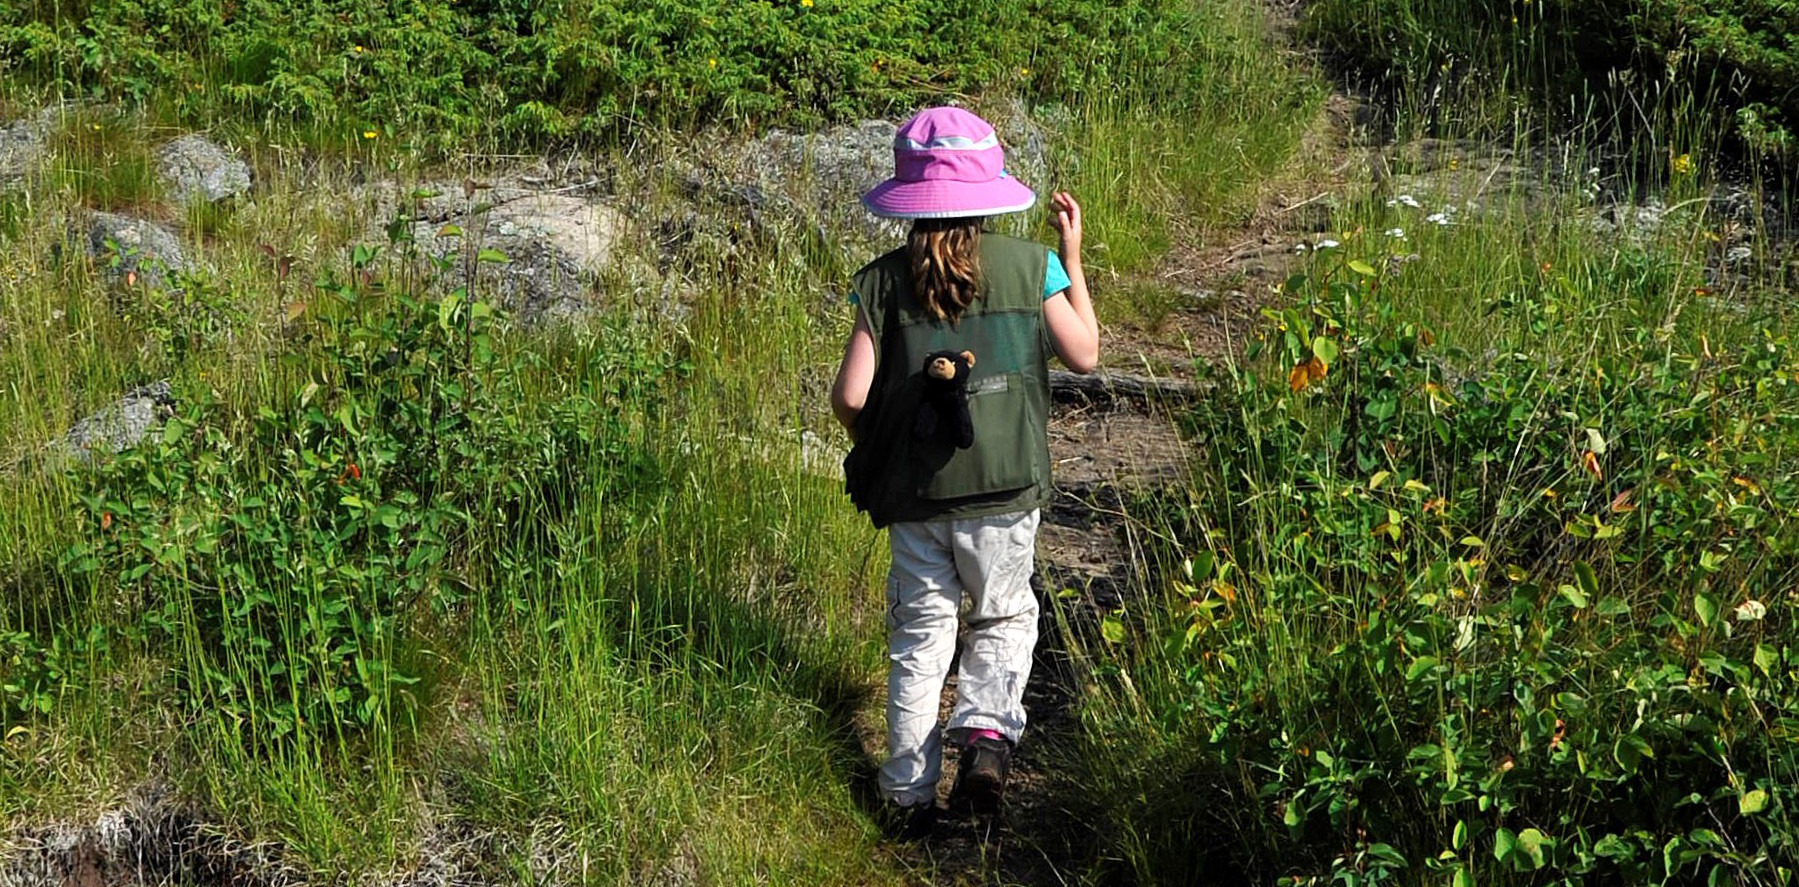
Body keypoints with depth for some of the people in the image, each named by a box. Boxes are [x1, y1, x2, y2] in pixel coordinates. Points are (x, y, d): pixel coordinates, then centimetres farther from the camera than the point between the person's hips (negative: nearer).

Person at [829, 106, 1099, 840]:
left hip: (912, 492, 1)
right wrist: (1073, 257, 13)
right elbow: (1085, 355, 5)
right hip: (1004, 486, -1)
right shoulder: (1029, 265, -5)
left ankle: (909, 799, 17)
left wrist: (866, 440, 13)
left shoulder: (882, 282, -5)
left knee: (919, 638, 13)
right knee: (1004, 618, 20)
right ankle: (987, 730, -4)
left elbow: (851, 396, -10)